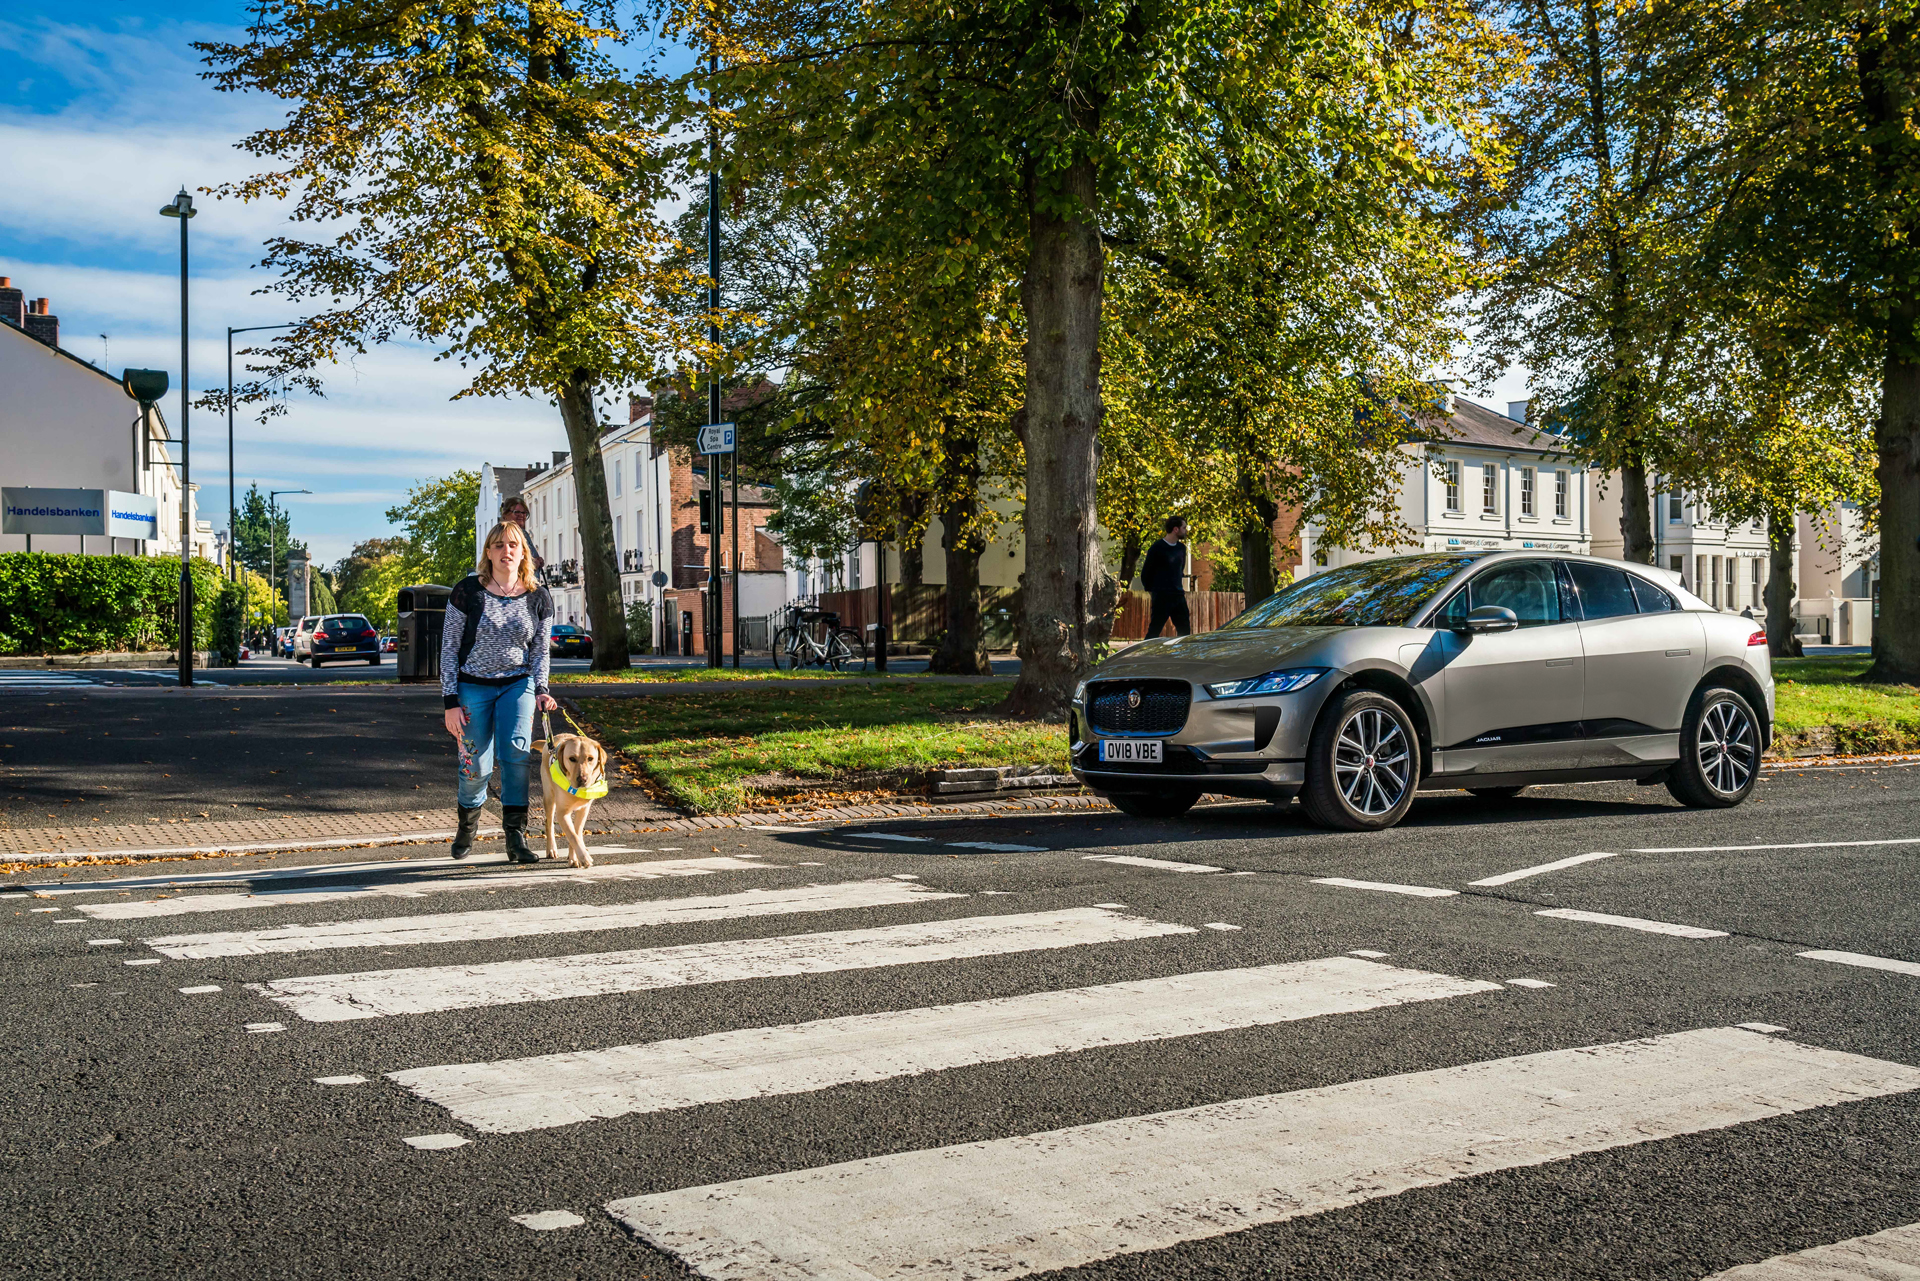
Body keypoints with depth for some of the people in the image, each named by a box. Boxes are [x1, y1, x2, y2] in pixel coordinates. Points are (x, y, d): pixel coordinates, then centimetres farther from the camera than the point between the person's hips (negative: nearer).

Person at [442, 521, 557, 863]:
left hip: (517, 684, 1)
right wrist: (451, 701, -9)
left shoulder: (539, 598, 1)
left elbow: (541, 651, 10)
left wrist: (540, 690, -6)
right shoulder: (467, 591, -6)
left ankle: (515, 835, -13)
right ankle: (468, 822, 30)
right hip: (472, 687, -1)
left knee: (517, 752, -21)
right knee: (476, 767, -3)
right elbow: (449, 647, -4)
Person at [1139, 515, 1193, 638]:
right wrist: (1151, 591, 4)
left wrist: (1179, 588, 17)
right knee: (1154, 632, -7)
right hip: (1162, 597, -7)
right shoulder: (1158, 547, -8)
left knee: (1185, 631, 7)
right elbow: (1146, 573, -2)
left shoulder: (1181, 548, 12)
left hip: (1179, 596, 7)